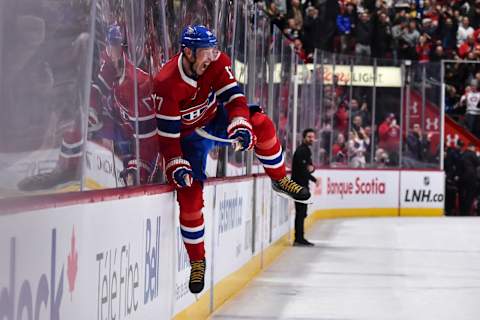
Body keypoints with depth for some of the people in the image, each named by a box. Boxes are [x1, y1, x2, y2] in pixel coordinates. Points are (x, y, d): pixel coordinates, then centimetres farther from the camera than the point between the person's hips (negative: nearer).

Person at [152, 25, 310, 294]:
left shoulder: (217, 63, -17)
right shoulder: (167, 84, -30)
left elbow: (233, 96, -22)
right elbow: (167, 133, -25)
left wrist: (240, 126, -40)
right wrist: (177, 167, -32)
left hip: (217, 119, 4)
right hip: (190, 135, -4)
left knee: (260, 123, -22)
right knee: (189, 194, -13)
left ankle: (280, 180, 1)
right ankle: (197, 260, 4)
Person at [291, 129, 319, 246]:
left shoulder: (306, 150, 18)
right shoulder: (302, 150, -14)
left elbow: (309, 167, 17)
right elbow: (302, 169, -21)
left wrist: (311, 167, -9)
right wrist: (314, 179, -10)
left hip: (303, 185, 10)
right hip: (299, 185, -10)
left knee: (301, 213, 14)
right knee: (301, 212, -9)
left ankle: (300, 238, 19)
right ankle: (298, 239, -8)